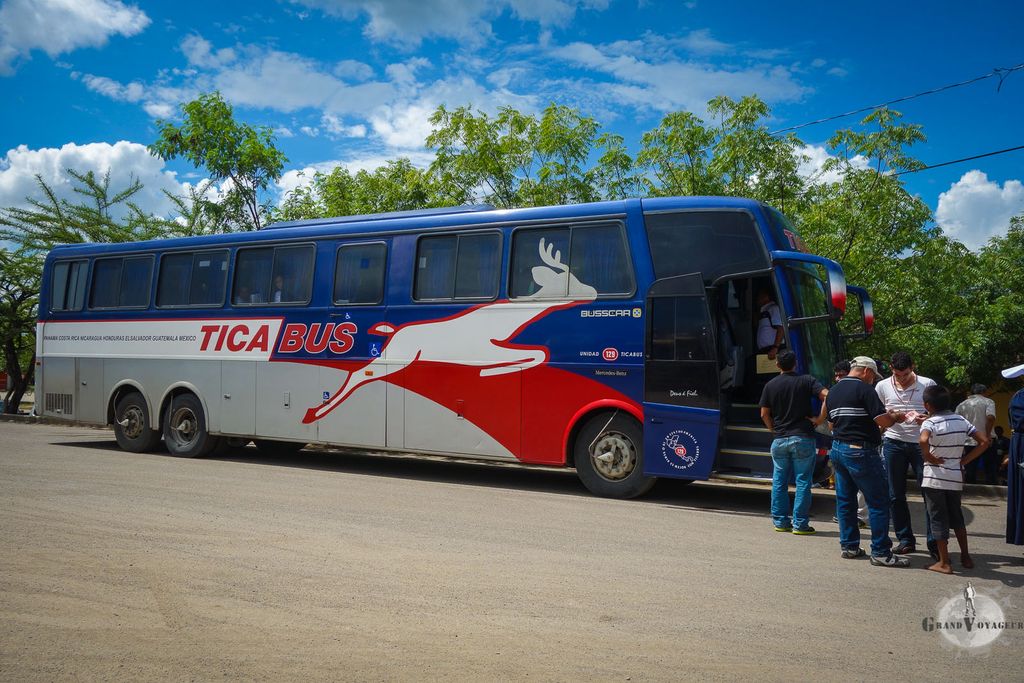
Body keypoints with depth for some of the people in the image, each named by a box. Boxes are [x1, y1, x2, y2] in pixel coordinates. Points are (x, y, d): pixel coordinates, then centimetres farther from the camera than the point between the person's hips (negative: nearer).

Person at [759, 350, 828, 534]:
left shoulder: (770, 385, 5)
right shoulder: (806, 381, -2)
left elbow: (764, 414, 6)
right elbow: (826, 395, -16)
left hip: (779, 440, 3)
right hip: (803, 438, -3)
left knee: (779, 481, 11)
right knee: (803, 481, 2)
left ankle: (780, 521, 15)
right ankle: (800, 524, 1)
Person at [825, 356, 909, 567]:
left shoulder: (833, 391, 14)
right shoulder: (864, 389, -11)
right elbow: (884, 421, -17)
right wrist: (897, 416, 5)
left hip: (837, 448, 8)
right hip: (860, 451, -8)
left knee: (845, 500, 13)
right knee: (878, 502, -2)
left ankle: (849, 546, 19)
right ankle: (881, 553, -1)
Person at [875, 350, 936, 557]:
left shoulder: (927, 384, 0)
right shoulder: (883, 387, 4)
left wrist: (926, 419, -18)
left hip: (922, 444, -2)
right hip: (894, 443, 2)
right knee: (896, 495, 6)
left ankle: (934, 543, 4)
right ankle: (905, 539, 17)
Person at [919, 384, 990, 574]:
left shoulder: (930, 423, -14)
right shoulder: (961, 420, 3)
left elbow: (923, 440, -36)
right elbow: (985, 441, 1)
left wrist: (927, 457, -18)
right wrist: (964, 460, 3)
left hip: (934, 479, -5)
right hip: (956, 477, 5)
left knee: (938, 519, 3)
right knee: (957, 517, 21)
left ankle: (944, 563, 6)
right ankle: (965, 557, 28)